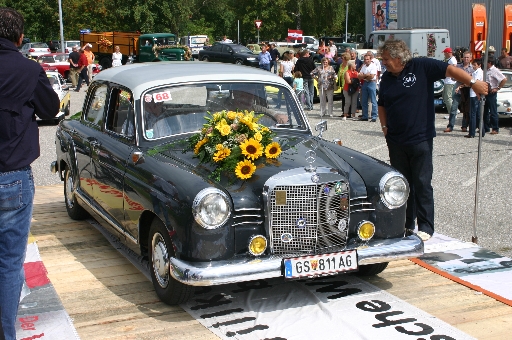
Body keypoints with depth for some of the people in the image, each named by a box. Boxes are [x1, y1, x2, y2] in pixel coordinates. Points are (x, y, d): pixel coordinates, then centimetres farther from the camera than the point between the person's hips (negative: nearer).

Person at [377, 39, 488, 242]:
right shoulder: (386, 79, 9)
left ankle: (426, 227, 6)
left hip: (420, 139, -5)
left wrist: (472, 83, -26)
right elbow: (382, 105, 20)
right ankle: (405, 224, 23)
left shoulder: (422, 67, -7)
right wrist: (384, 126, 7)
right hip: (396, 140, 5)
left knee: (422, 184, -2)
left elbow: (449, 70, -14)